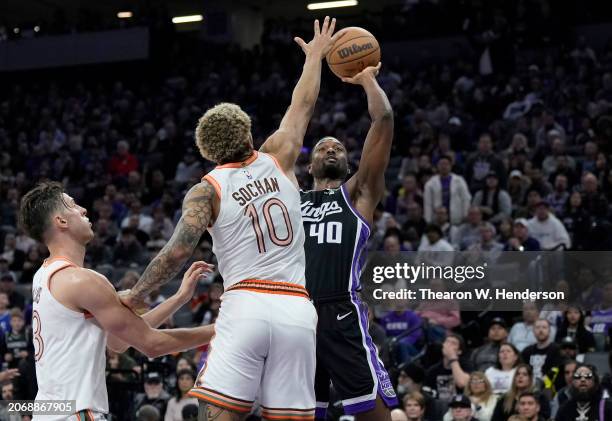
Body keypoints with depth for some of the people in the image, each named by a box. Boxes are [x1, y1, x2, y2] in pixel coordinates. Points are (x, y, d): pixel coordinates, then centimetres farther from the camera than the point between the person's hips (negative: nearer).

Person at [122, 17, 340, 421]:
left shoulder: (206, 190, 3)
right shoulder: (277, 161, 12)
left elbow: (179, 249, -10)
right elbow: (302, 107, 28)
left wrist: (135, 295, 1)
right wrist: (315, 57, 43)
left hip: (245, 307, -3)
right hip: (297, 311, 3)